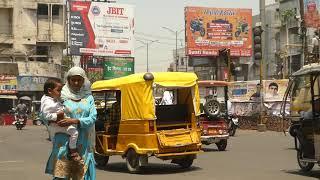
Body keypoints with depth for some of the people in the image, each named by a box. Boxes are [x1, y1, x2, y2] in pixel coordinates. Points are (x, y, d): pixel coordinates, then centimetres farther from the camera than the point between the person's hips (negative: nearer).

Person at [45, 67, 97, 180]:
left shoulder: (88, 98, 11)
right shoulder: (62, 97, 6)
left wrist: (75, 121, -16)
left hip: (83, 145, 2)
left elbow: (93, 118, -2)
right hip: (64, 144, -2)